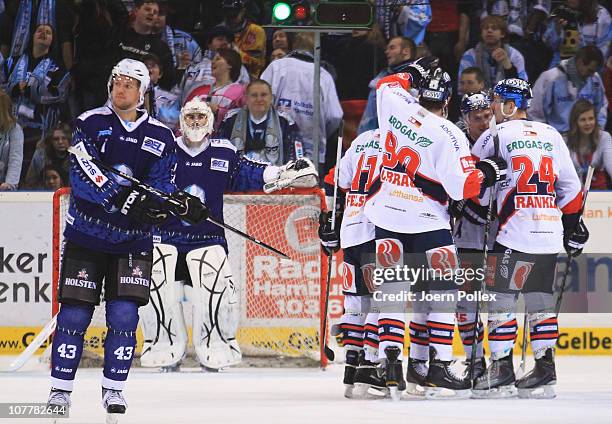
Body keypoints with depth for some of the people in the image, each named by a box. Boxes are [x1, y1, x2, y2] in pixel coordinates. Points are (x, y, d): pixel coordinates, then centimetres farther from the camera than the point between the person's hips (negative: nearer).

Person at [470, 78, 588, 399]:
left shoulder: (495, 137, -3)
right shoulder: (551, 135, 14)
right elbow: (570, 186, 15)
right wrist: (574, 226, 21)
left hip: (515, 231, -6)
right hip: (550, 231, 6)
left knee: (502, 299, -1)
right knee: (540, 299, 10)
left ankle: (502, 371, -4)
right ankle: (544, 372, 8)